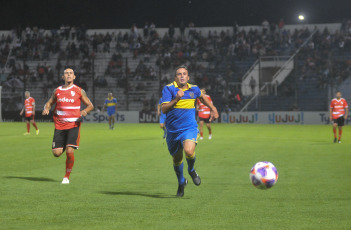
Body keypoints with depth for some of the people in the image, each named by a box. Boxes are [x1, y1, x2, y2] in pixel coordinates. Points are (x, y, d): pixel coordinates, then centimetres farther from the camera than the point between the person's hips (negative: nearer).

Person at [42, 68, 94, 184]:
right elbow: (49, 103, 21)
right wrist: (46, 109, -2)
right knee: (56, 153, -4)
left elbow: (90, 105, 8)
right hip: (59, 126, 2)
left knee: (70, 151, -15)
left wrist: (85, 111, -14)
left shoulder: (79, 91, 2)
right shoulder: (57, 91, 9)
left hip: (73, 125, -2)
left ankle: (67, 177, 3)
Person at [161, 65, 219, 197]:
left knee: (189, 151, -28)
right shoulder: (169, 89, -7)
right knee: (177, 159, 13)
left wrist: (213, 109, 25)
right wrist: (176, 99, -26)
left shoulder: (194, 89, 3)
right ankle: (181, 183, 41)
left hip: (189, 128, 0)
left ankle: (191, 170, 6)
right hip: (173, 130, 0)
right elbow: (164, 109, -15)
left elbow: (202, 97, 27)